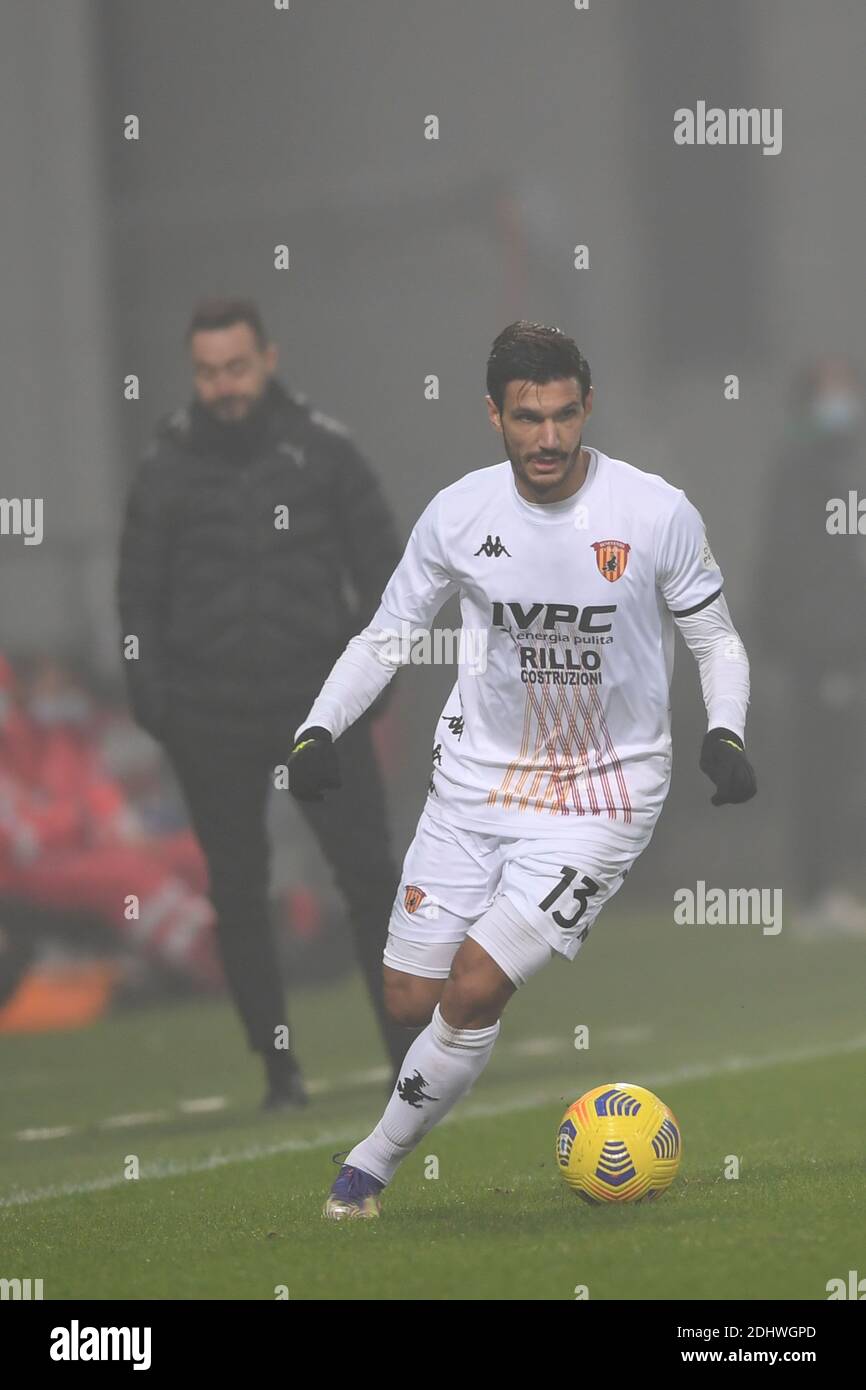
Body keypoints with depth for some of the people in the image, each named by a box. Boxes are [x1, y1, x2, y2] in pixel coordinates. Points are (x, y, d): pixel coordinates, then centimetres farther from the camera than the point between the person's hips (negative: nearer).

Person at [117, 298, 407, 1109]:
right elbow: (138, 592, 8)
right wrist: (152, 698, 0)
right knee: (238, 895, 4)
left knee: (369, 876, -5)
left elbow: (380, 563, 7)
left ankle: (410, 1048, 0)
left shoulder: (321, 450, 1)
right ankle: (279, 1070, 11)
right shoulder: (168, 467, 2)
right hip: (211, 721, 1)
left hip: (319, 705, -1)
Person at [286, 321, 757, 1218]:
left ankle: (371, 1167, 4)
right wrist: (320, 725, -9)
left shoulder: (658, 513, -12)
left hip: (599, 797, -3)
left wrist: (725, 734, -17)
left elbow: (717, 640, 1)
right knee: (411, 1000, 3)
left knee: (472, 991, -14)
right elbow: (386, 636, 6)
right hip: (476, 775, 3)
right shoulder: (458, 514, -6)